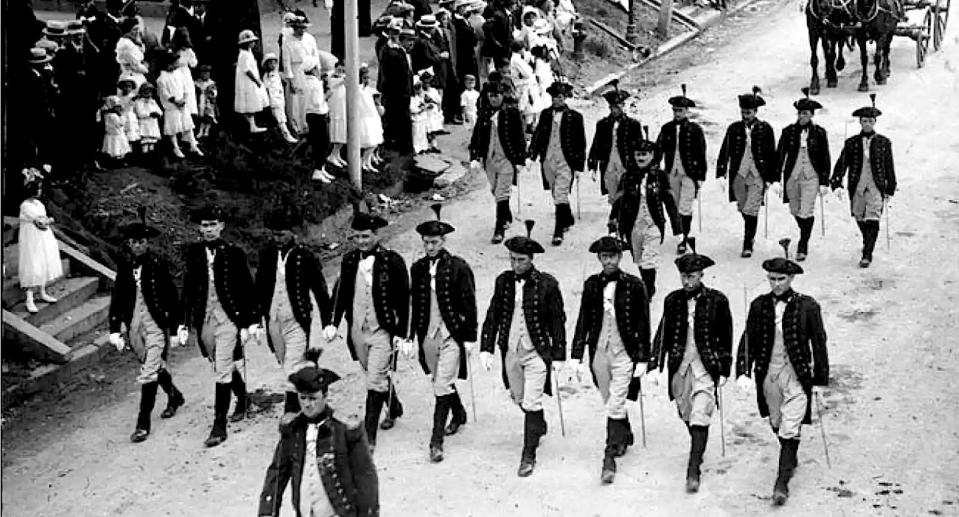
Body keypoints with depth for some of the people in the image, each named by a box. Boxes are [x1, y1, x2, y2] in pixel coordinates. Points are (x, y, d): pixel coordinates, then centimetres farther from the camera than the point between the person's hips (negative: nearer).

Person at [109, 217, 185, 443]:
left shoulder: (159, 264, -10)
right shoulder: (125, 266, 3)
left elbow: (173, 299, -7)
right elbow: (117, 299, 4)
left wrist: (174, 331, -7)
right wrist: (114, 330, -2)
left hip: (156, 324, -5)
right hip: (134, 325, 5)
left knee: (148, 374, -10)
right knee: (154, 366, 20)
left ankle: (143, 424, -4)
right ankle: (174, 396, 46)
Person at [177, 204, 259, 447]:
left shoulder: (234, 253, -5)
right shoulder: (193, 253, 4)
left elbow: (247, 290, -2)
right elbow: (188, 289, 7)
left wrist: (248, 323, -4)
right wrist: (185, 323, 4)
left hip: (228, 320, -4)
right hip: (204, 321, 4)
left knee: (222, 372, -9)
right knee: (226, 366, 17)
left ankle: (219, 426, -5)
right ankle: (242, 400, 43)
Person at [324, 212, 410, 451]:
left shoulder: (392, 261, -10)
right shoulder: (349, 261, 3)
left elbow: (403, 300, -6)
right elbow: (341, 294, 8)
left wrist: (401, 333, -9)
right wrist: (333, 322, -4)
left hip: (382, 330, -5)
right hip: (357, 330, 5)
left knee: (375, 382, -10)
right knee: (376, 376, 21)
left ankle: (369, 437, -6)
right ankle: (394, 407, 48)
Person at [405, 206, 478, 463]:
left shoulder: (458, 267, -8)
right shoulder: (418, 268, 5)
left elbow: (469, 304, -5)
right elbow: (414, 304, 11)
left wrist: (470, 338, -7)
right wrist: (411, 335, 10)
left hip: (452, 335, -5)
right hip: (428, 334, 5)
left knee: (442, 387, -11)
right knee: (440, 382, 19)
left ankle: (436, 442, -9)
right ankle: (459, 414, 47)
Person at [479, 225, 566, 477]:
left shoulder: (547, 284, -11)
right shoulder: (503, 281, 0)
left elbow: (558, 320, -5)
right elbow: (493, 315, 6)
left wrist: (559, 355, -5)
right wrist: (486, 348, 0)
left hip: (537, 352, -5)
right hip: (511, 352, 5)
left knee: (531, 404, -7)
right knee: (518, 398, 19)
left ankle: (529, 456, 3)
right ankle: (538, 425, 49)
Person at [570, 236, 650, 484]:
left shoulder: (634, 285, -5)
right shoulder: (591, 285, 3)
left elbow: (643, 324, -2)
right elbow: (583, 320, 8)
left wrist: (642, 359, -5)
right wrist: (577, 354, 4)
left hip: (624, 353, -4)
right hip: (599, 352, 4)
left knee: (615, 406, -9)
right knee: (610, 404, 16)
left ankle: (610, 457, -5)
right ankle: (625, 436, 40)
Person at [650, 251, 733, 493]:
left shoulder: (717, 300, -3)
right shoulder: (673, 300, 5)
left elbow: (726, 337, 2)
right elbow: (663, 334, 8)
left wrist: (724, 370, 1)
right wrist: (654, 364, 2)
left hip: (706, 366, -4)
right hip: (679, 366, 4)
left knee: (699, 418, -12)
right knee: (686, 415, 14)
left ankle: (693, 471, -13)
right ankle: (698, 451, 39)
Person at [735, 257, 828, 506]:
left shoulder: (807, 306, -8)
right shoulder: (759, 305, -1)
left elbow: (819, 343, -2)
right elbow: (748, 340, 0)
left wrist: (820, 380, -2)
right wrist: (743, 372, -11)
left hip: (797, 375, -4)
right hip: (768, 374, 4)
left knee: (789, 431, -8)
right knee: (777, 425, 19)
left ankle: (782, 483, -3)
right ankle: (790, 459, 46)